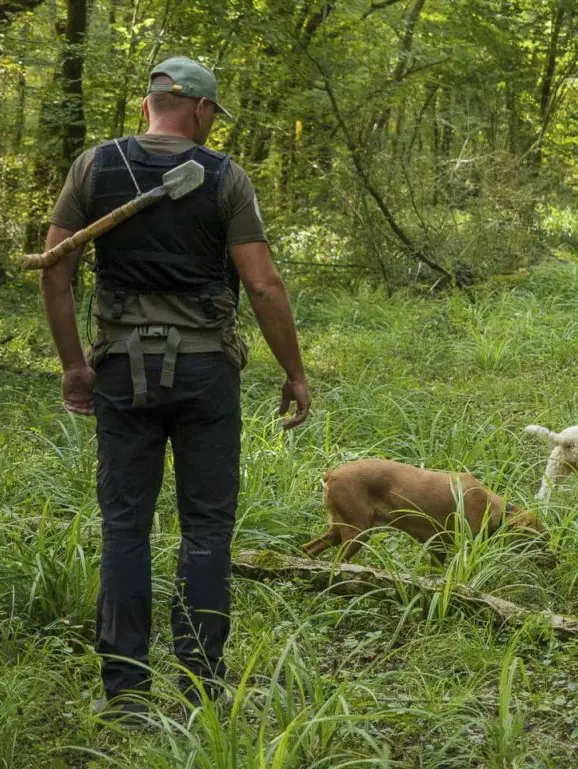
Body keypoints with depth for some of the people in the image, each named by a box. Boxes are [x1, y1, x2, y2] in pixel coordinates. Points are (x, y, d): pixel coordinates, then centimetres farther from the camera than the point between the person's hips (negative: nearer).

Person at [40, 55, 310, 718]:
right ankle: (199, 681, 8)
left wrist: (73, 363, 8)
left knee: (124, 523, 6)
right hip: (205, 366, -2)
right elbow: (264, 285, -8)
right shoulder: (224, 177, -3)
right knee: (206, 523, 6)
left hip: (123, 368, 2)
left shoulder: (95, 166, 3)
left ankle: (124, 686, 7)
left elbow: (54, 270, 0)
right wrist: (295, 374, 1)